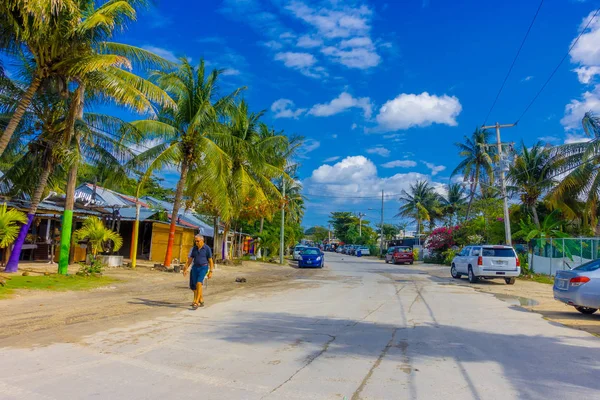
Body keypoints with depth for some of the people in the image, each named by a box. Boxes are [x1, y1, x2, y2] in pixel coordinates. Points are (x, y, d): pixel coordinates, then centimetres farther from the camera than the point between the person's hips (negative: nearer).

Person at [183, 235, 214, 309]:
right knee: (194, 286, 4)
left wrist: (211, 271, -9)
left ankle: (196, 302, -20)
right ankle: (201, 300, 24)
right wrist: (186, 269, 4)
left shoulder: (207, 248, -4)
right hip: (195, 267, 5)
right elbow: (189, 260, 12)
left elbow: (210, 261, -3)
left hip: (203, 267, -5)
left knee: (199, 283, -22)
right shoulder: (194, 248, 8)